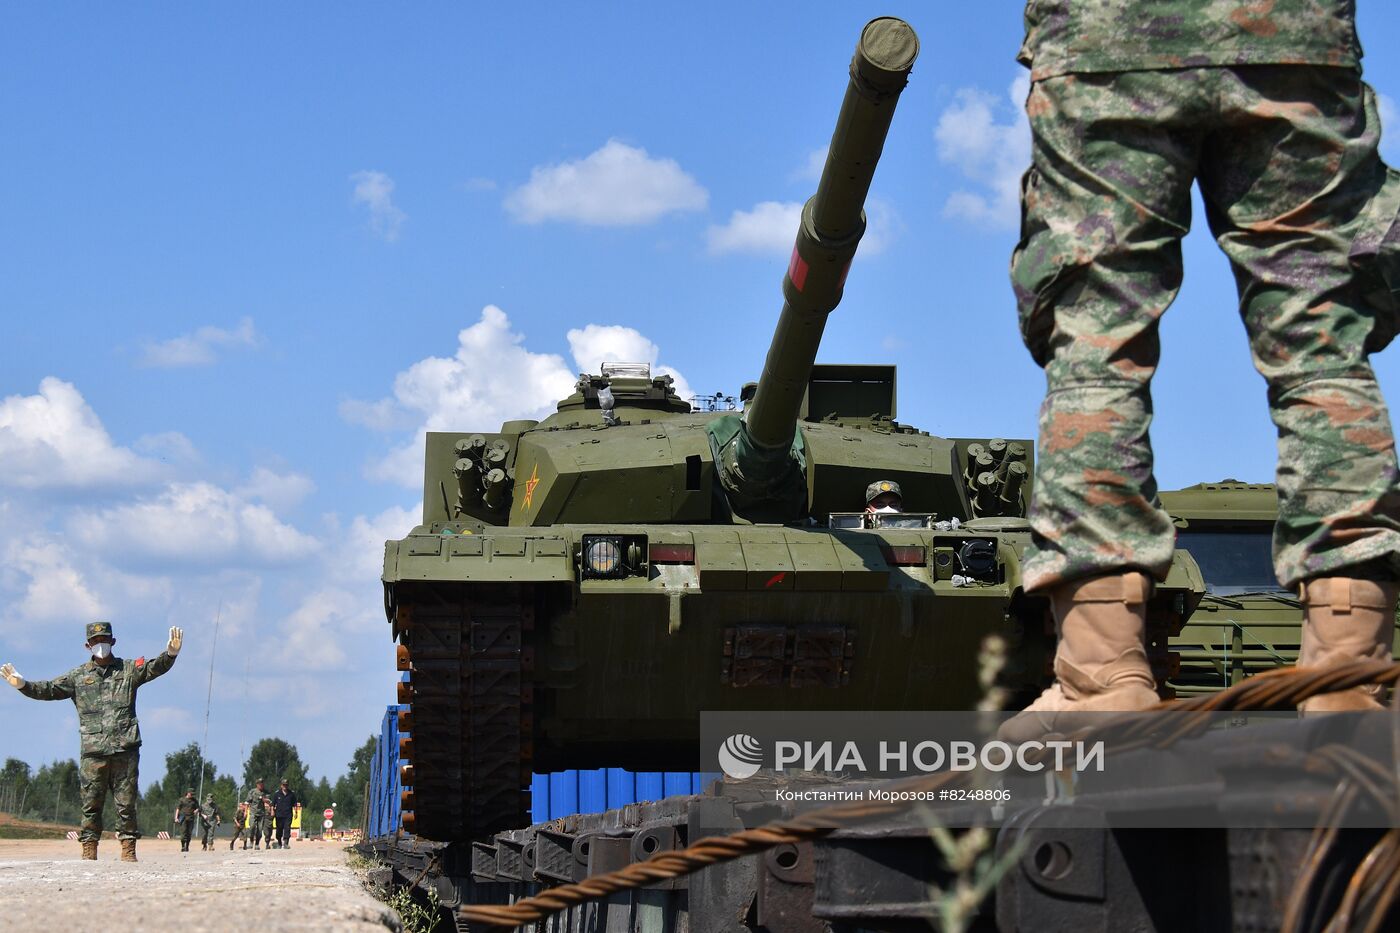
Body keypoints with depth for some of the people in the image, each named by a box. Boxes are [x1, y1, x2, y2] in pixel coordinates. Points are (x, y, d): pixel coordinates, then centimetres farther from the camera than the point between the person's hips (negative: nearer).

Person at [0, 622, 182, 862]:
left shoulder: (129, 669, 11)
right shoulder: (78, 676, 13)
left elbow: (154, 668, -4)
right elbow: (49, 689, 8)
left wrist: (170, 654, -24)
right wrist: (23, 685, -8)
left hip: (125, 749, -1)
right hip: (92, 752, 1)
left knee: (126, 802, 0)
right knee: (91, 803, 0)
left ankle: (128, 849, 4)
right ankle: (89, 850, 3)